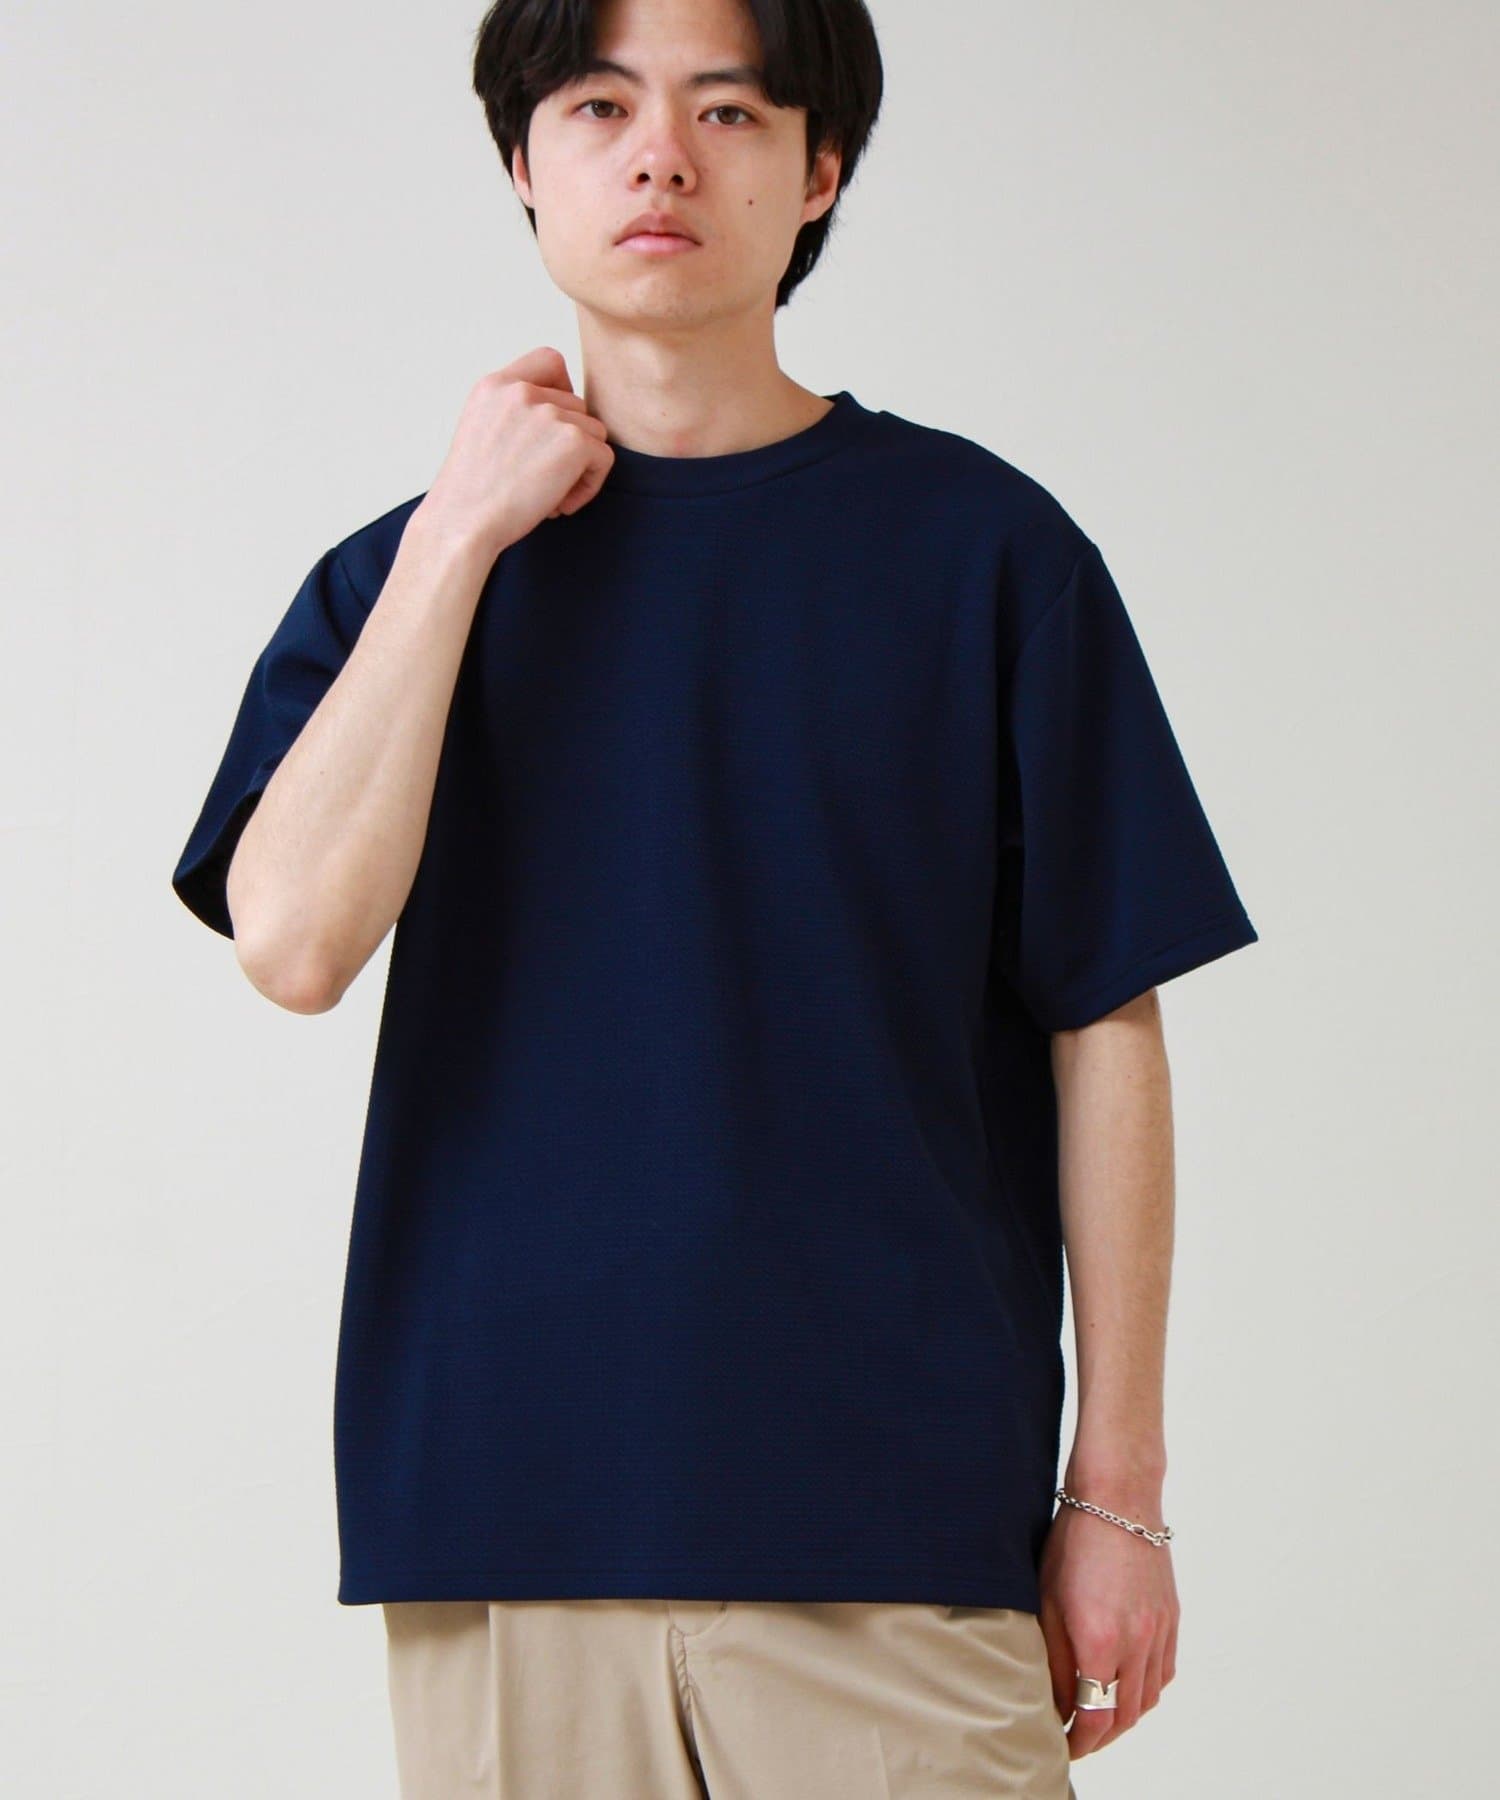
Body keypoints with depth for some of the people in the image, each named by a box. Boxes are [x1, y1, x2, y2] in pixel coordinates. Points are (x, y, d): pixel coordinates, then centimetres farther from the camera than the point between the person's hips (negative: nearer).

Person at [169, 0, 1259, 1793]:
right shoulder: (398, 575, 9)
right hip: (504, 1504, 2)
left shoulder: (978, 546, 3)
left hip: (897, 1510, -1)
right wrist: (461, 531, -6)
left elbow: (1103, 1029, 2)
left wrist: (1118, 1491, 0)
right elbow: (293, 937, -9)